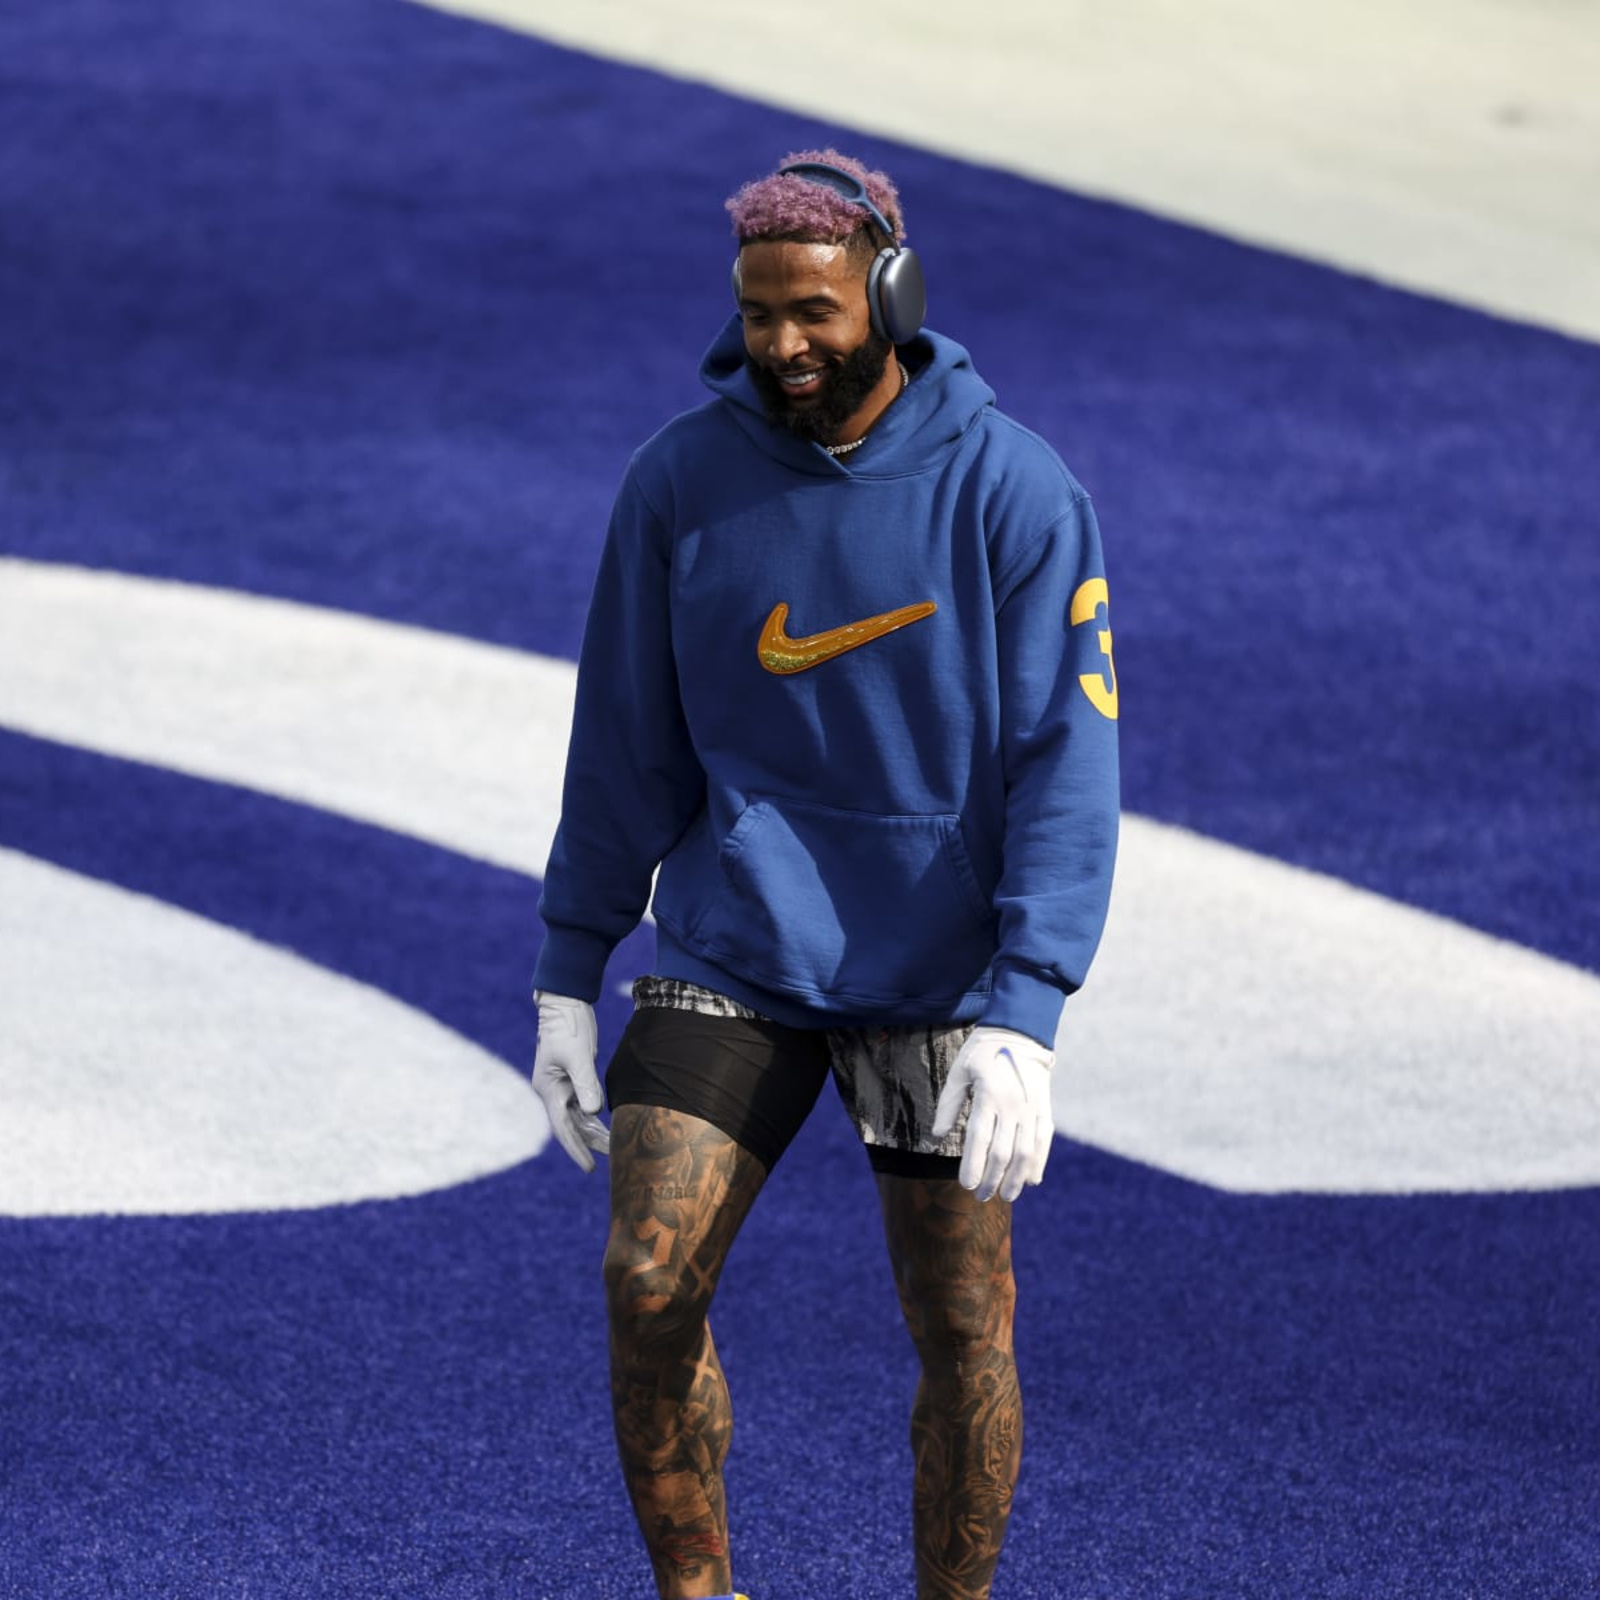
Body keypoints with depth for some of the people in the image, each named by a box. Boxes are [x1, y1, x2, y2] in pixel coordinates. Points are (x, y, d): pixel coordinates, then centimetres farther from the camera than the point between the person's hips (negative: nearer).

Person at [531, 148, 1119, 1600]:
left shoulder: (1014, 492, -11)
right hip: (731, 957, 2)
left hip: (939, 978, -2)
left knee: (966, 1339, 2)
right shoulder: (681, 481, -2)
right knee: (649, 1285, -9)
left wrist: (1022, 1021, -21)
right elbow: (627, 743, 6)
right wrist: (566, 982, 7)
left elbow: (1065, 765, -12)